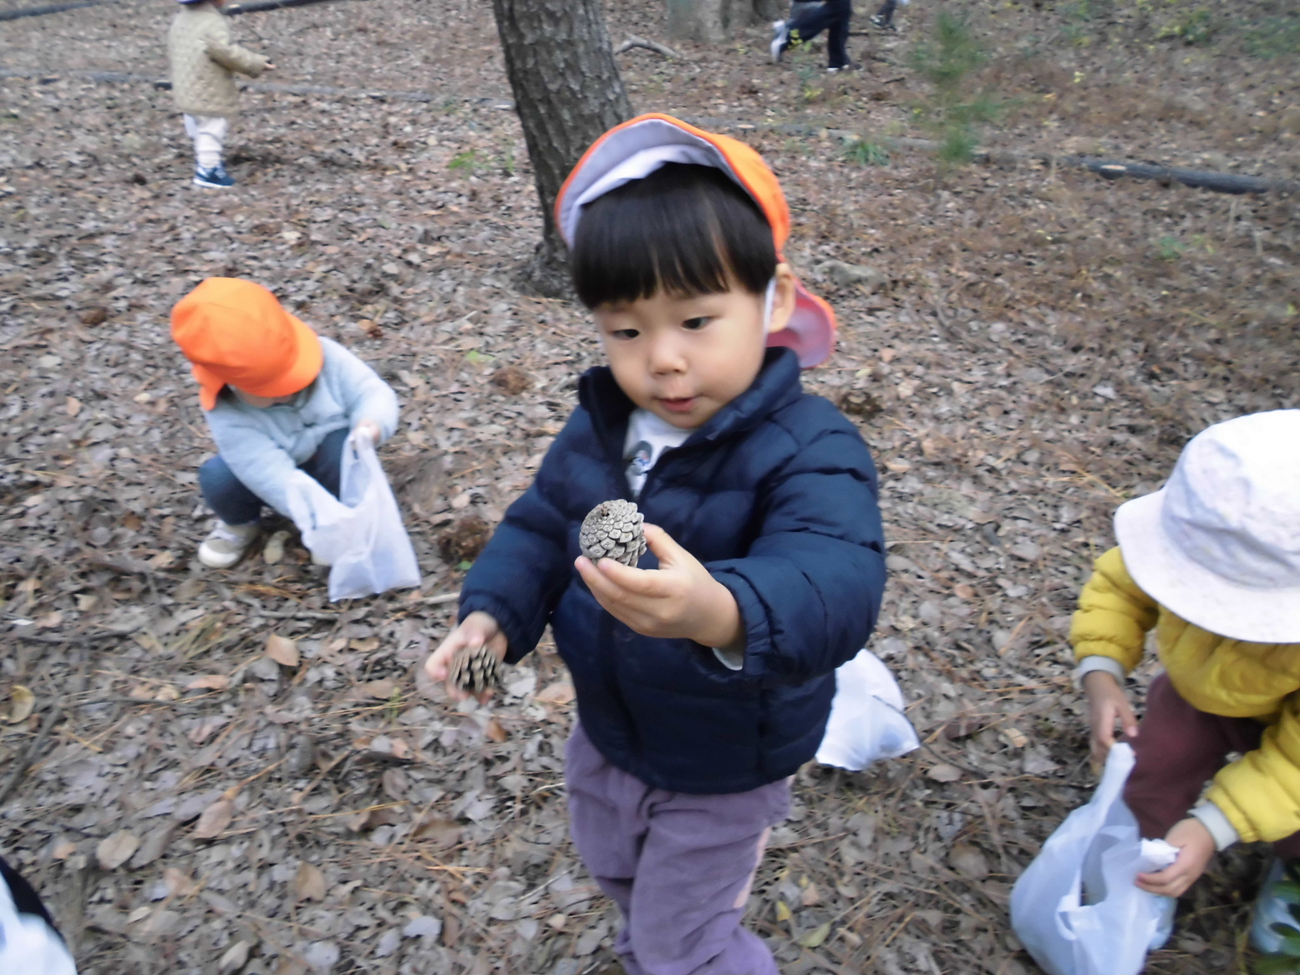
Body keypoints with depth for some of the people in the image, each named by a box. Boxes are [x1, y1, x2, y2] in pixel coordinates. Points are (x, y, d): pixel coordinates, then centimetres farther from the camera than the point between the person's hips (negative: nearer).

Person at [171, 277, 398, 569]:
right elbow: (268, 473, -38)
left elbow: (372, 392, -21)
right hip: (282, 478, 0)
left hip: (327, 467, 0)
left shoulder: (325, 355, -25)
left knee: (343, 448, -34)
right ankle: (240, 524, 6)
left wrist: (371, 423, -46)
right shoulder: (226, 412, -30)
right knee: (218, 477, -28)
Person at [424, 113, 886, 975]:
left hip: (723, 768, -6)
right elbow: (539, 529, -1)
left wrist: (724, 613, -69)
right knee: (619, 876, 35)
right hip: (606, 732, 7)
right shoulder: (598, 430, -12)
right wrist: (491, 614, -20)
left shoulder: (809, 451, -32)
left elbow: (835, 584, -48)